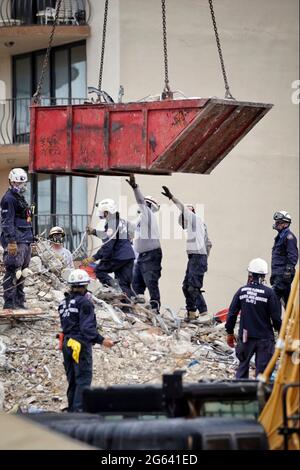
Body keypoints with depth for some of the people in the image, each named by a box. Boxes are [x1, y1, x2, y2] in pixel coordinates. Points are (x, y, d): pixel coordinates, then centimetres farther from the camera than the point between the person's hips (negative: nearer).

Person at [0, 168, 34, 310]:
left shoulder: (20, 198, 22)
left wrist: (30, 239, 25)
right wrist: (11, 241, -23)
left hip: (25, 241, 10)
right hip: (15, 242, -10)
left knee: (21, 273, 11)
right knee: (12, 272, -11)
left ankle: (19, 302, 16)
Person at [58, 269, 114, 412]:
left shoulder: (64, 302, 10)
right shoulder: (84, 302, -14)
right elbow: (87, 328, -20)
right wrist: (101, 340, -19)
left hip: (67, 344, 8)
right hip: (81, 345, -8)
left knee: (72, 380, 14)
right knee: (83, 379, -6)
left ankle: (72, 409, 17)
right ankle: (79, 409, -12)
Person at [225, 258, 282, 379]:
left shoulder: (242, 291, -3)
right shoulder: (269, 293, -11)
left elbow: (232, 314, 2)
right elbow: (276, 317, -9)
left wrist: (230, 333, 15)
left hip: (245, 337, 3)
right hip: (264, 337, -3)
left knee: (243, 365, 19)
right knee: (262, 368, 2)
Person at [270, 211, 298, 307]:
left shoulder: (289, 236, -10)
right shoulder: (280, 236, 21)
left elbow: (293, 256, -18)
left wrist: (289, 269, -24)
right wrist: (273, 274, 27)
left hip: (284, 274, -10)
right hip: (278, 273, 10)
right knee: (286, 297, 12)